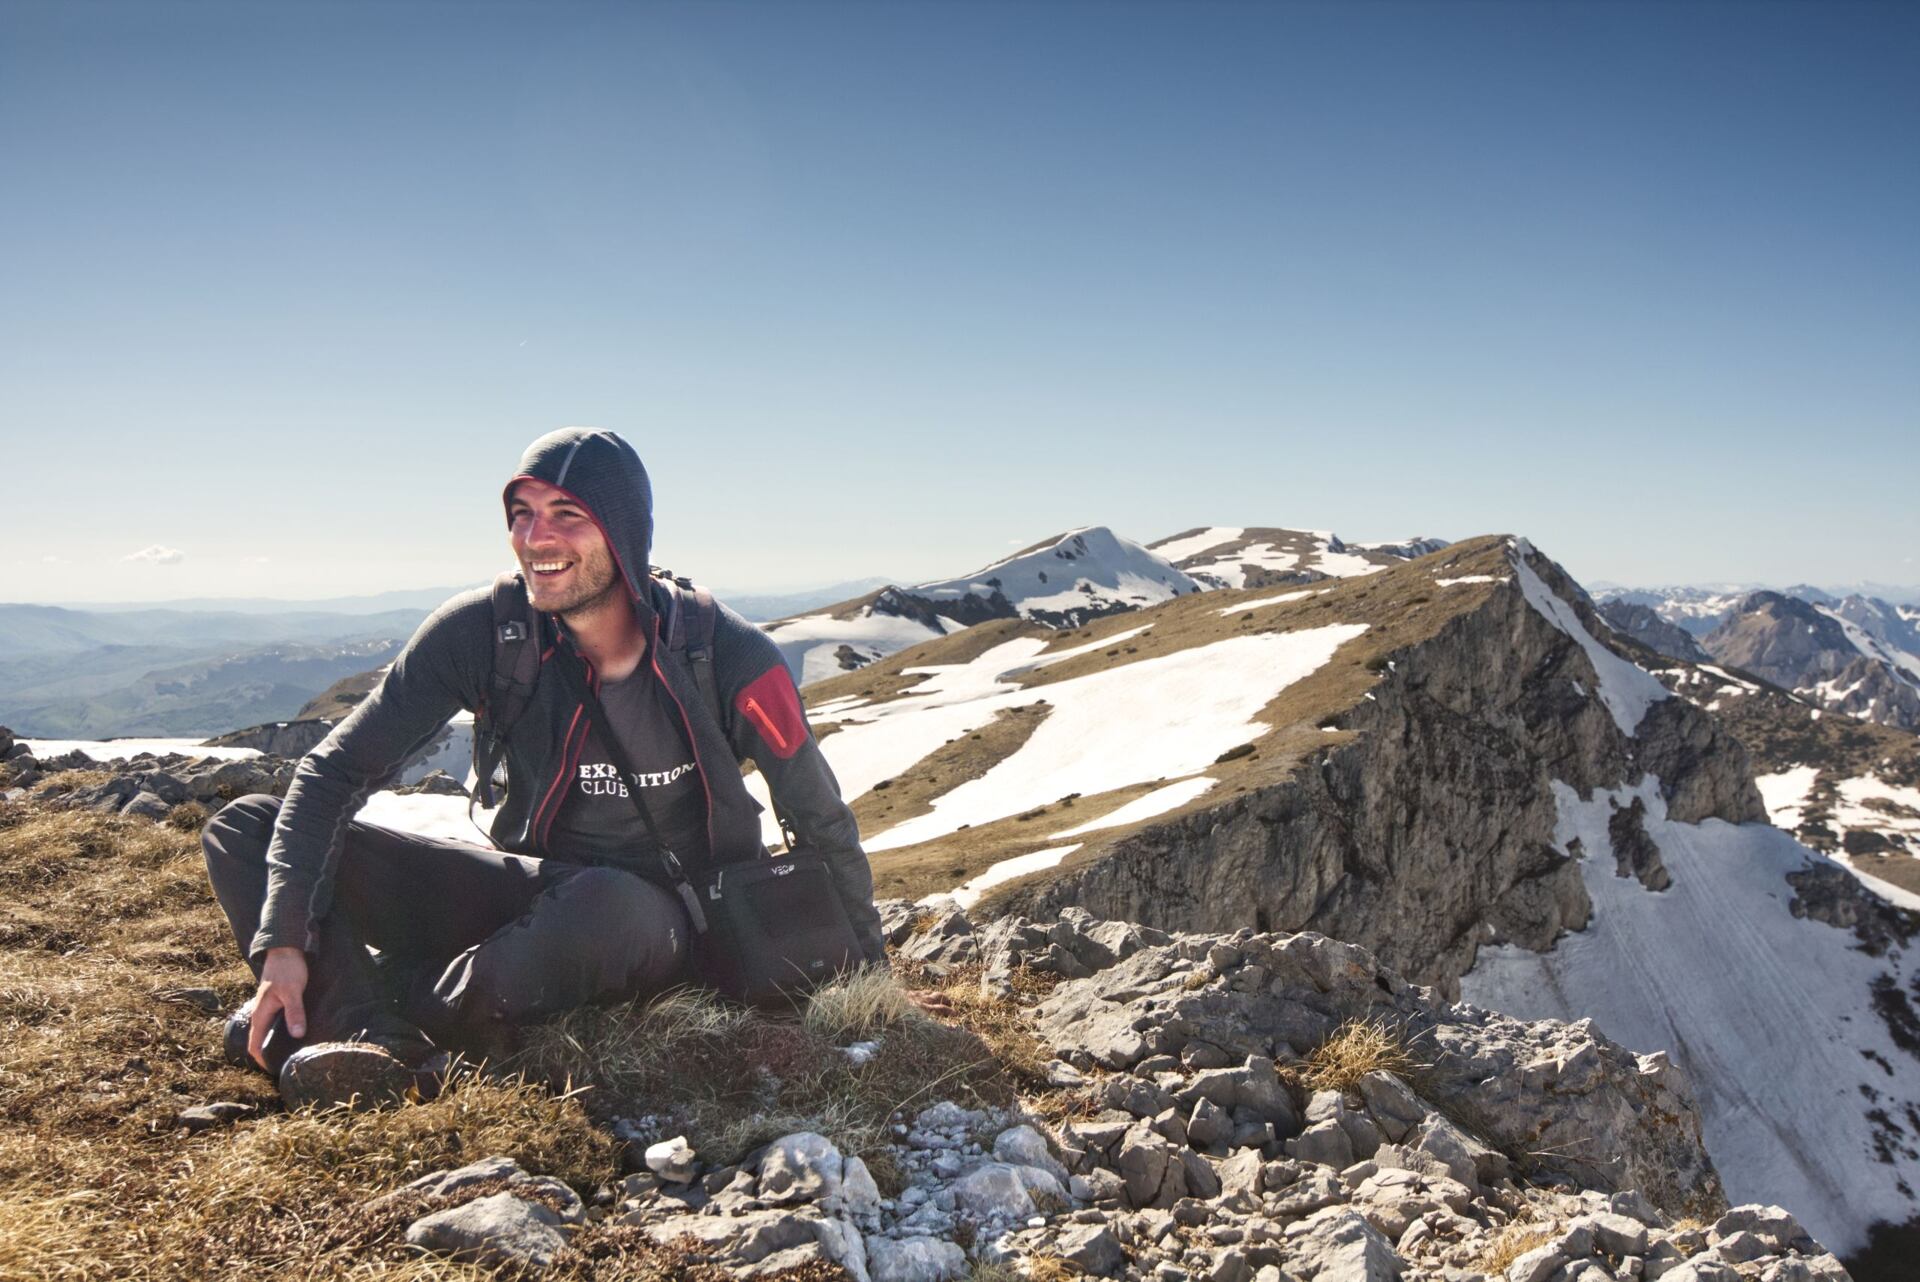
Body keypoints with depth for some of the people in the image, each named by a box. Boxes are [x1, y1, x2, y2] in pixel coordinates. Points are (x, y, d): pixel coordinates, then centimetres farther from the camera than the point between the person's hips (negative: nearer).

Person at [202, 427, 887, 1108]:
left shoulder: (727, 656, -18)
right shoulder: (483, 630, -12)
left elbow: (823, 824, -7)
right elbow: (336, 771, -10)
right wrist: (284, 940, -22)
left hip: (664, 919, -3)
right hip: (530, 893, 4)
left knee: (605, 906, -43)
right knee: (247, 825, -9)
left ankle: (396, 1000, -20)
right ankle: (360, 1035, -32)